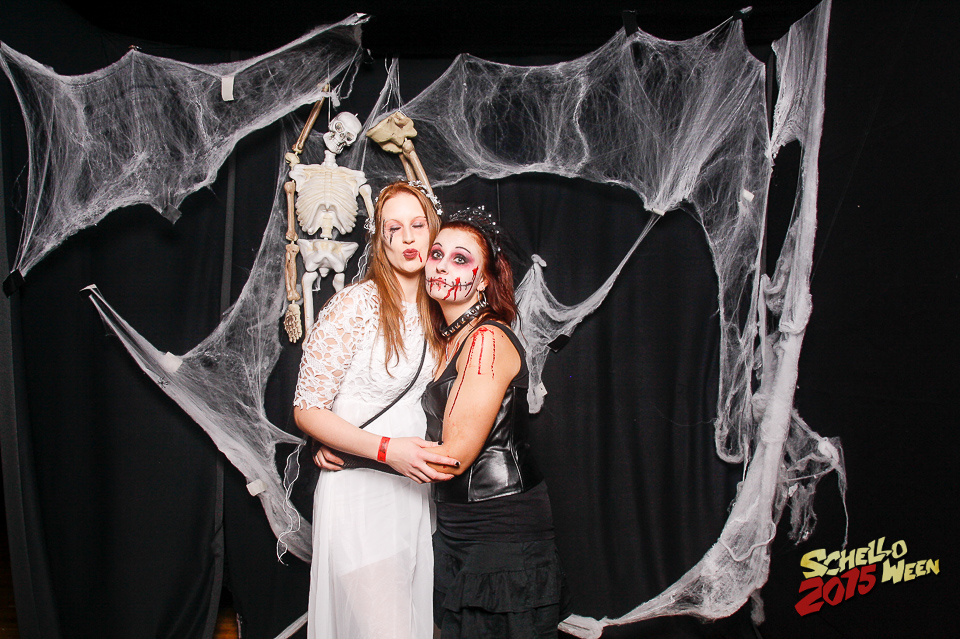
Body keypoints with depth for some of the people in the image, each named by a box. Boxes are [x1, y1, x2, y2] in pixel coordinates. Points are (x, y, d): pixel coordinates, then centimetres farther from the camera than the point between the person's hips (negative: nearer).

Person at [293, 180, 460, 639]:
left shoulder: (436, 313, 9)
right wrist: (386, 449, -21)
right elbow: (307, 410, -11)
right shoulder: (355, 305, -11)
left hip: (415, 493, 6)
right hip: (358, 493, -6)